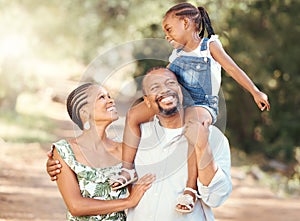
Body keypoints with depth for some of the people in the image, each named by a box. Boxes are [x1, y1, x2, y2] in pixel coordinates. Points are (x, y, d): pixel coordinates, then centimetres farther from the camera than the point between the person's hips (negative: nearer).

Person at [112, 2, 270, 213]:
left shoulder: (210, 46, 4)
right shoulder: (176, 55, 21)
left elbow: (233, 69, -1)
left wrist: (256, 92, -6)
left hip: (202, 105, -7)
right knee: (134, 115, -9)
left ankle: (191, 188, -41)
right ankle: (128, 168, -8)